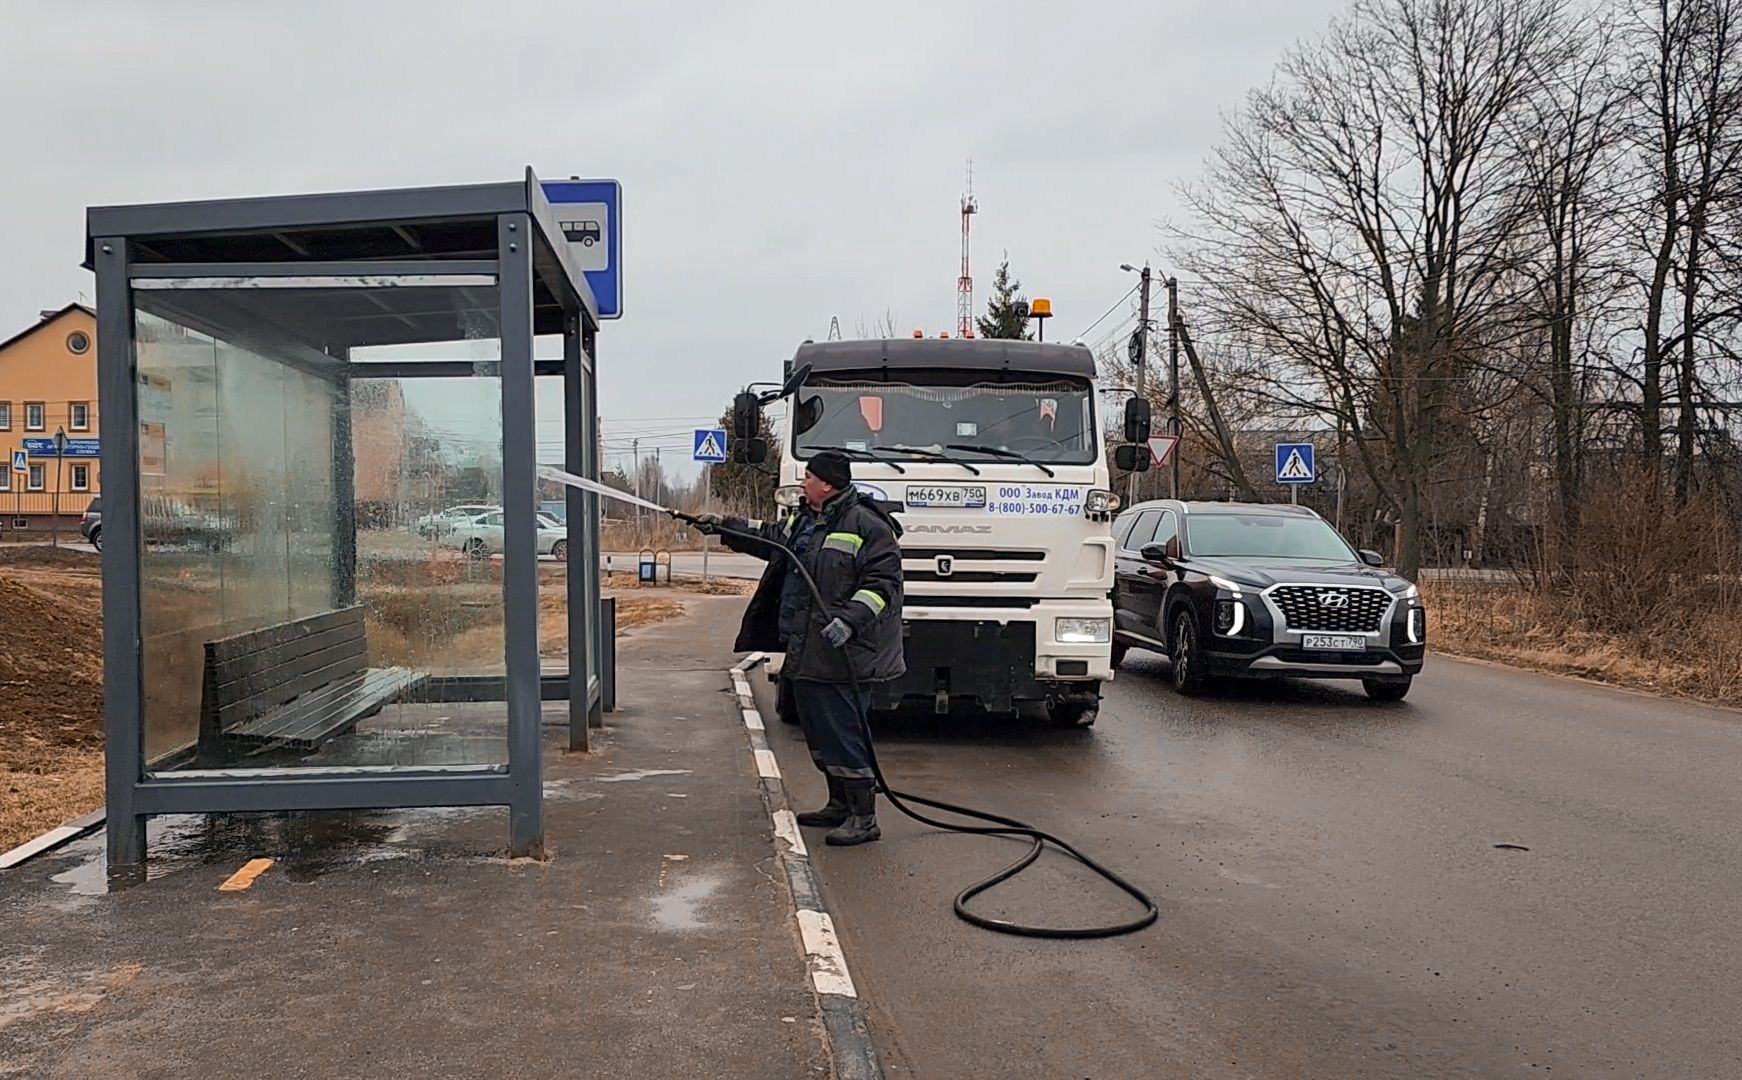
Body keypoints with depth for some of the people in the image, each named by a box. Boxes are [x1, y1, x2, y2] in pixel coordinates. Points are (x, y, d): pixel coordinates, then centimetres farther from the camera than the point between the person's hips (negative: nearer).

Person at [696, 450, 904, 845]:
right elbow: (769, 537, 34)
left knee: (843, 733, -7)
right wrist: (724, 526, 33)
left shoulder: (867, 525, -13)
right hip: (805, 652, 10)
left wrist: (849, 619, -28)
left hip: (842, 656, -10)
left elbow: (884, 581, -18)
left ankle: (864, 818, 1)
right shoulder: (802, 520, 16)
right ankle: (840, 805, 31)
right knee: (820, 734, 17)